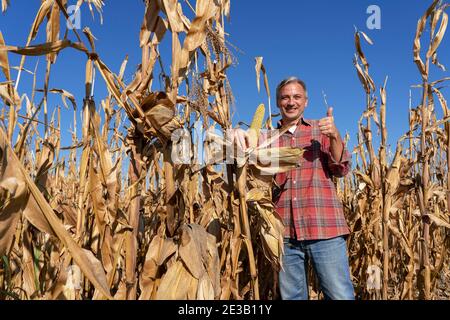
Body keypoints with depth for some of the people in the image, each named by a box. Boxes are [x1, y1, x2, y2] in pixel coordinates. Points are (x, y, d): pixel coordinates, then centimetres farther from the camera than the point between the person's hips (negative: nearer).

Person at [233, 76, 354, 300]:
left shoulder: (321, 130, 11)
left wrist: (335, 136, -13)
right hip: (285, 231, 2)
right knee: (291, 296, 11)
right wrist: (240, 140, -12)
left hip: (323, 226, -2)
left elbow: (341, 169, 5)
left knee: (341, 295, -2)